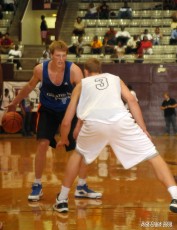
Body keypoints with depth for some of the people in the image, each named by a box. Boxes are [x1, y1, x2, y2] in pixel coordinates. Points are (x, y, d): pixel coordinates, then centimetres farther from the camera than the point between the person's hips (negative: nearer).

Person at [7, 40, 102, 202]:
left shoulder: (74, 70, -26)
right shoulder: (40, 69, -19)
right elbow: (30, 87, 1)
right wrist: (14, 103, 13)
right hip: (48, 111, 0)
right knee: (43, 144, -16)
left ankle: (82, 187, 9)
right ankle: (37, 186, 1)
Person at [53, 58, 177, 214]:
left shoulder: (81, 84, 33)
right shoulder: (116, 79, 34)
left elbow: (66, 122, 31)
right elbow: (131, 100, 15)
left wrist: (64, 139, 50)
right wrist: (143, 129, 13)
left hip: (94, 122, 1)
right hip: (120, 120, -1)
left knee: (78, 154, 30)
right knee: (153, 155, 8)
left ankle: (62, 200, 30)